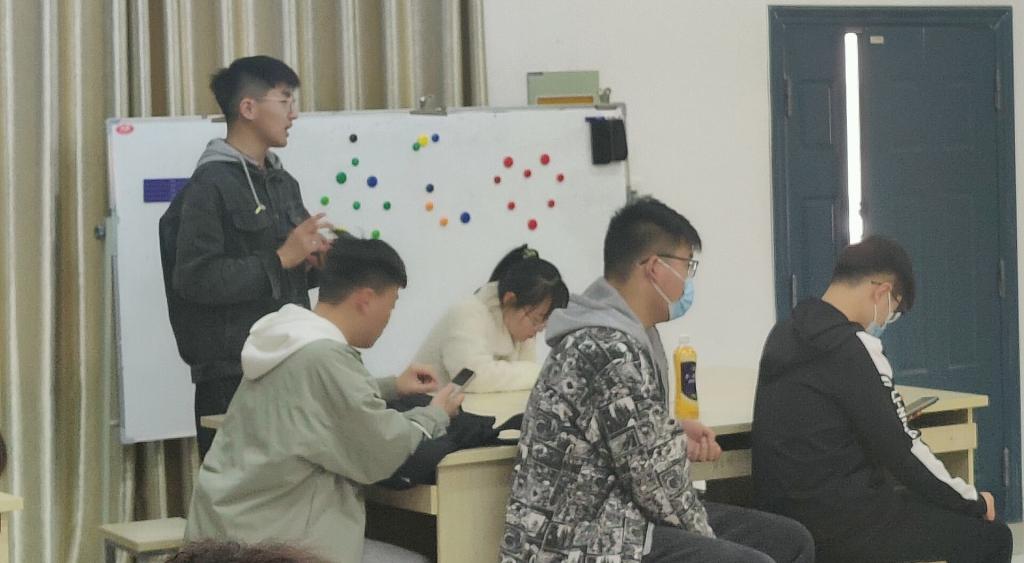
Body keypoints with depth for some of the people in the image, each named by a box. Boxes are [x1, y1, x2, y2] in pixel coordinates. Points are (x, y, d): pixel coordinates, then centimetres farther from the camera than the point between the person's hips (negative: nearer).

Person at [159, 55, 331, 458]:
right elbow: (193, 277, -20)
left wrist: (313, 262, 3)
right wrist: (280, 260, -17)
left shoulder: (283, 182, 17)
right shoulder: (212, 183, -9)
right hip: (232, 375, -8)